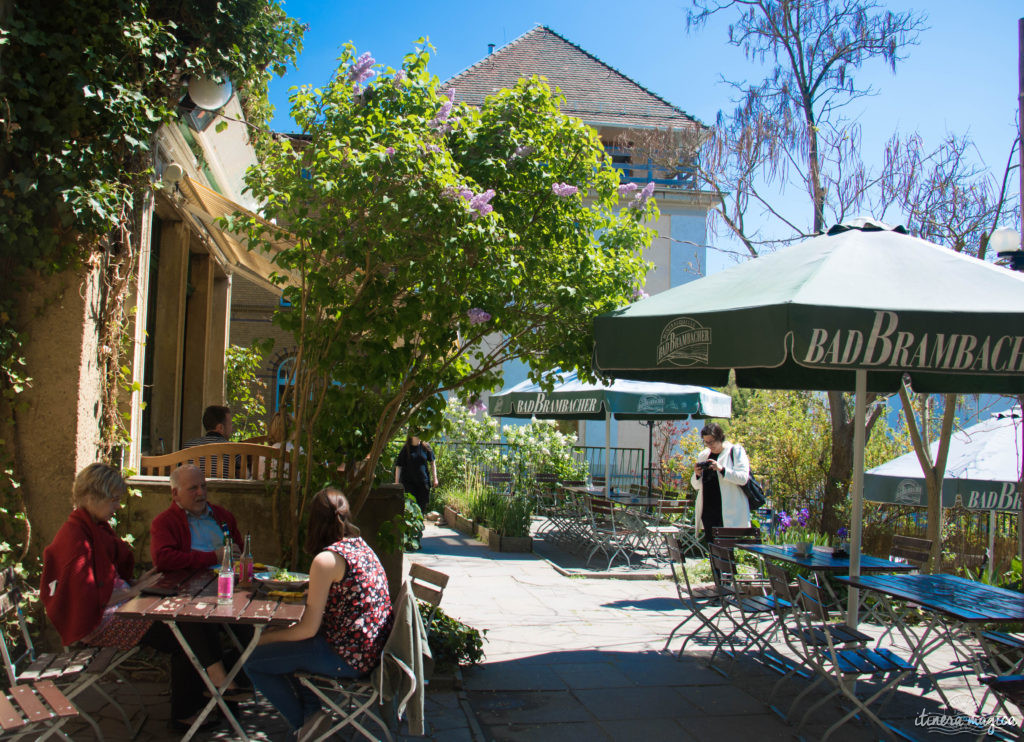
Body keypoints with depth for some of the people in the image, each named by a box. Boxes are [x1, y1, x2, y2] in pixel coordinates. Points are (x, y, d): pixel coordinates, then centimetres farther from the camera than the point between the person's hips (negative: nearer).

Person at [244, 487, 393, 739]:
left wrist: (264, 638, -2)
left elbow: (308, 629, -16)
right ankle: (311, 711, 21)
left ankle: (302, 724, 15)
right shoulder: (362, 546, 6)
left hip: (347, 657, -9)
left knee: (253, 662, 2)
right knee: (281, 645, 25)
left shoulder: (326, 560, -20)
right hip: (370, 649, 9)